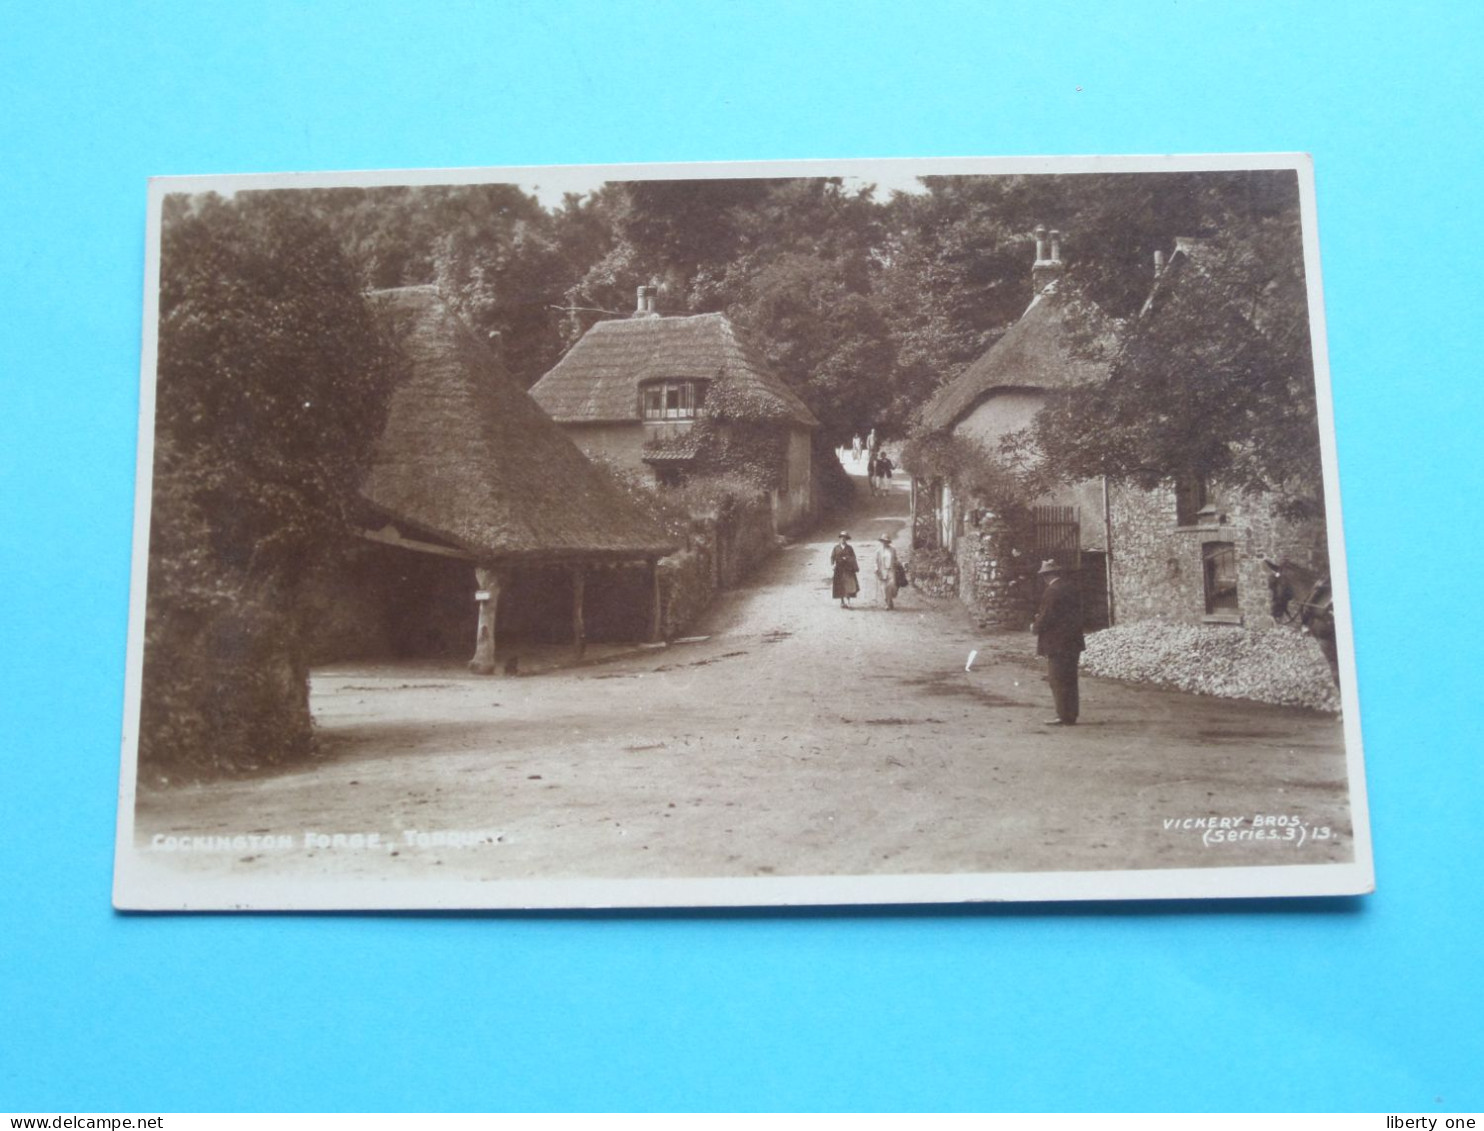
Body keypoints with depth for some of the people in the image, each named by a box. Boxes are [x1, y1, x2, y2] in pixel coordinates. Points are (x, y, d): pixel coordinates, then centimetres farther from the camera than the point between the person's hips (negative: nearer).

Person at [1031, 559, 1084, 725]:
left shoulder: (1052, 591, -18)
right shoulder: (1070, 587, 9)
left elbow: (1047, 617, -19)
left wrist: (1035, 627, 1)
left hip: (1057, 643, -9)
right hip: (1072, 641, 9)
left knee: (1058, 681, -2)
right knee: (1069, 680, 14)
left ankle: (1065, 717, 0)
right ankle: (1070, 715, 19)